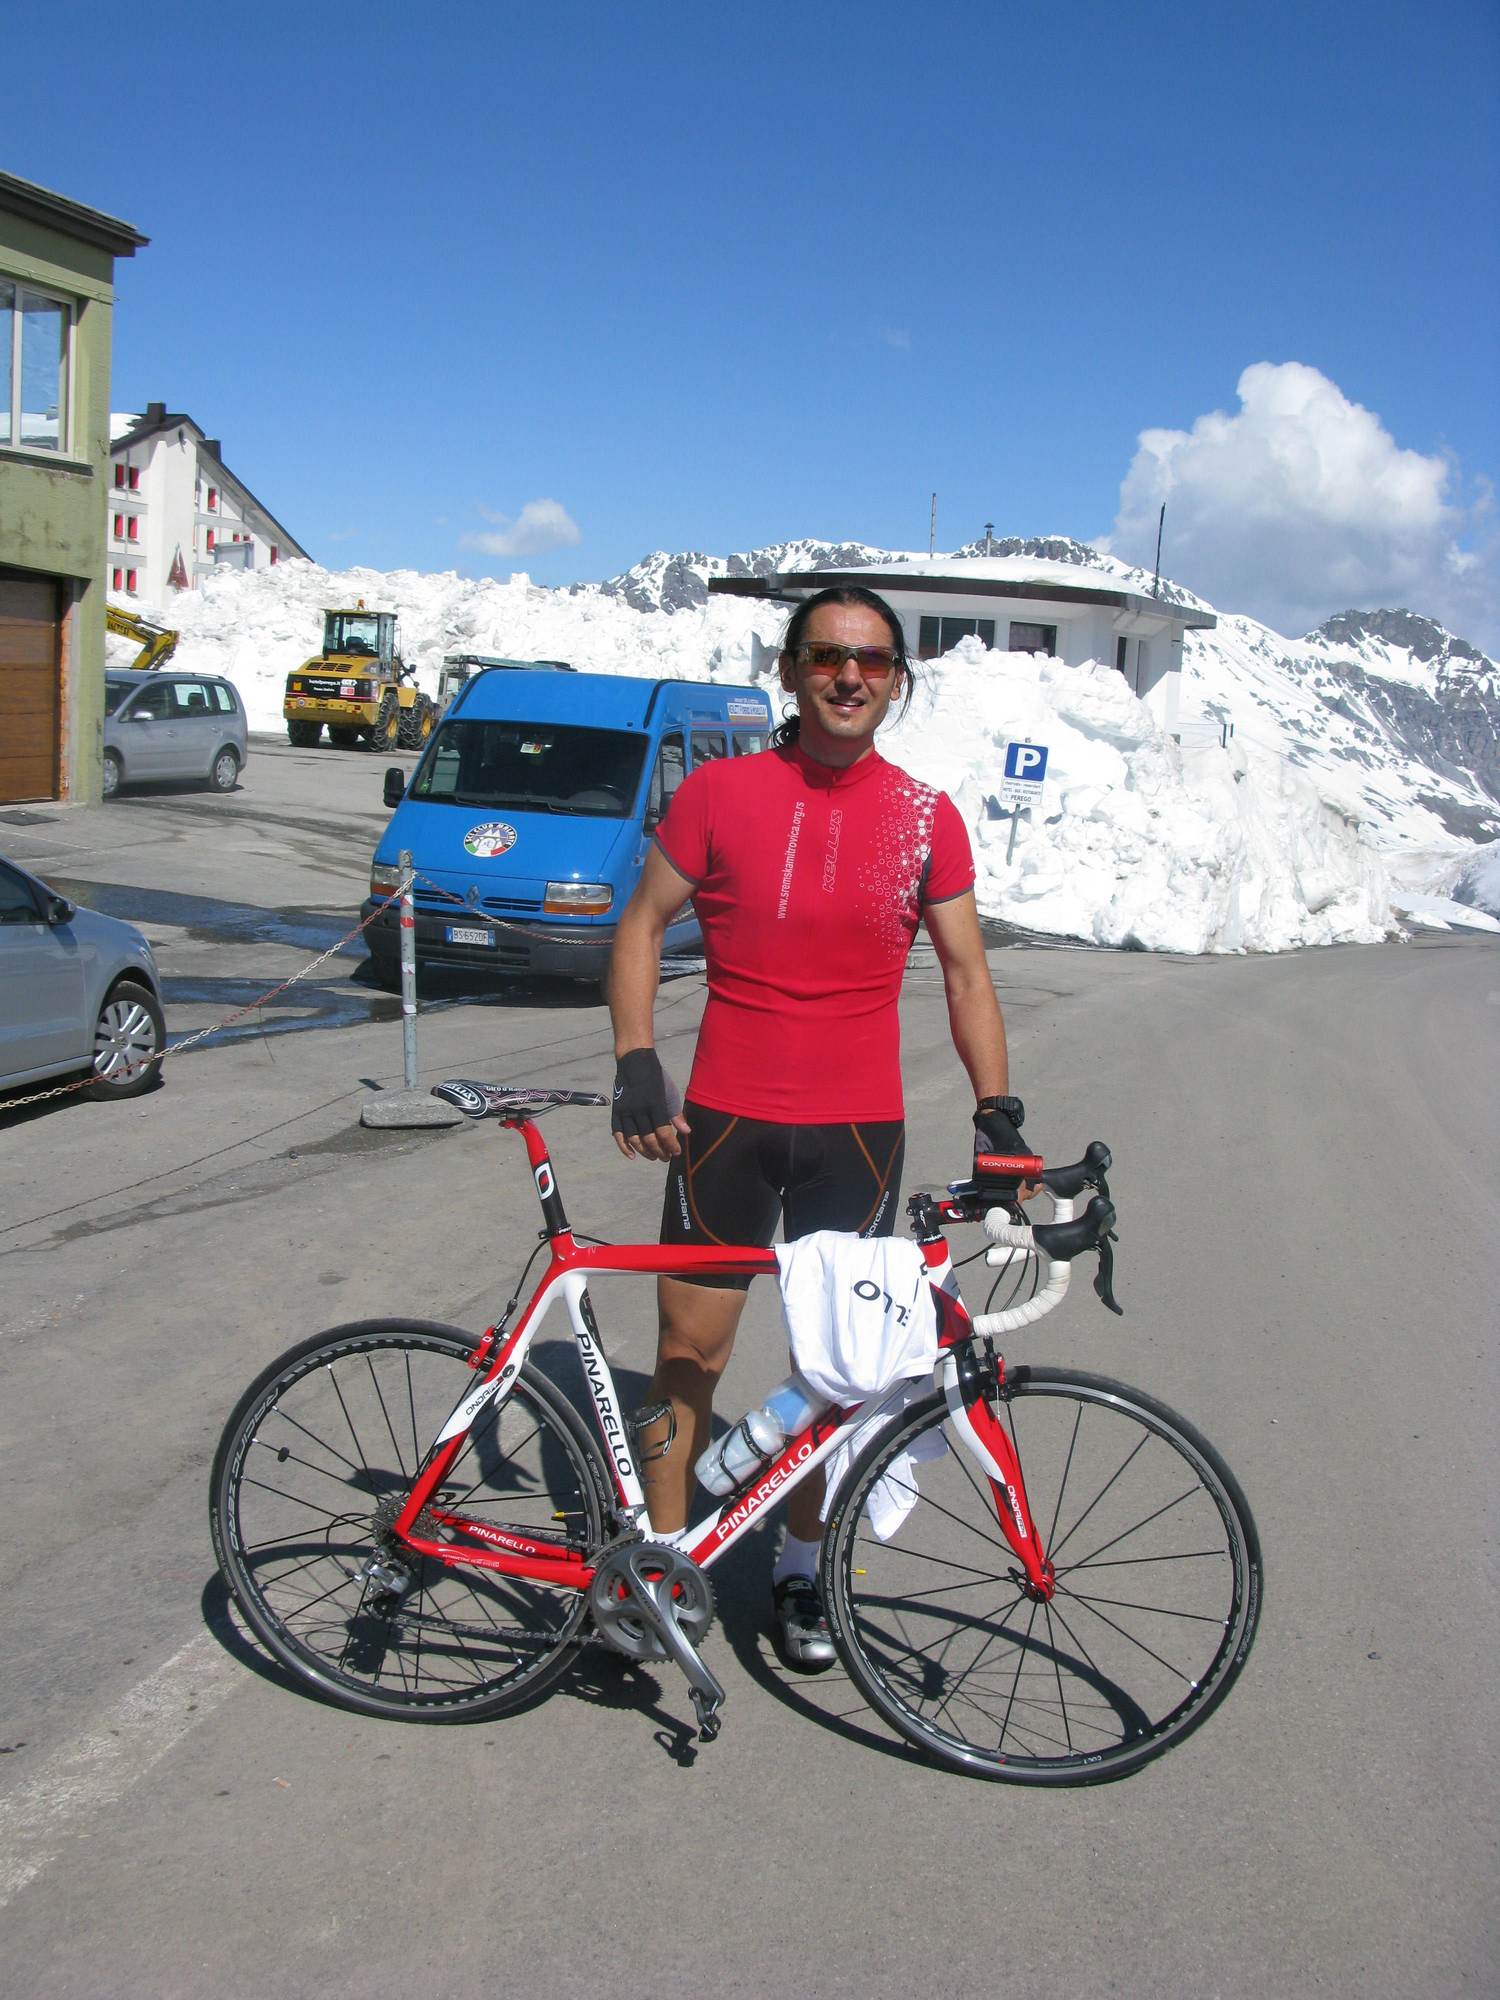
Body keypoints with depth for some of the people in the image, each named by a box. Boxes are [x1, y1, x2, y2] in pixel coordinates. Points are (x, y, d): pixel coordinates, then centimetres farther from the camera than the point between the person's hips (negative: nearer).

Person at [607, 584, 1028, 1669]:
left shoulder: (926, 817, 1)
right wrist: (636, 1064, -8)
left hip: (859, 1132, 1)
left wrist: (997, 1110, -6)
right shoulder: (720, 792, -2)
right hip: (725, 1120, -1)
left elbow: (966, 972, 5)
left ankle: (803, 1568, 29)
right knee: (689, 1352, 5)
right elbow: (643, 925, 4)